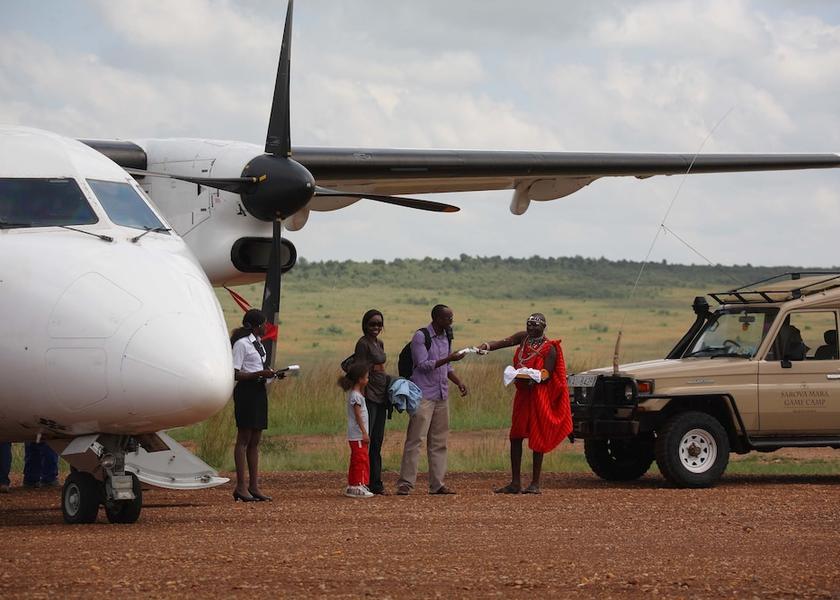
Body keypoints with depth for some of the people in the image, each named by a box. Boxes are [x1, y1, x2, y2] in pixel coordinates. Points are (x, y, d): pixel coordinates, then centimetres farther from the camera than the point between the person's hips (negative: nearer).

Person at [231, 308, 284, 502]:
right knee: (244, 439, -7)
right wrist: (259, 374, -23)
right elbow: (235, 374, -17)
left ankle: (254, 486, 10)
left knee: (255, 441, 9)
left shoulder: (257, 343, 16)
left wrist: (273, 373, 4)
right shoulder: (241, 344, -12)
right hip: (246, 391, -9)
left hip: (259, 391, 9)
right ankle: (241, 487, -6)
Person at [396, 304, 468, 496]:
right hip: (423, 395, -7)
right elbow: (423, 365, -15)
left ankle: (437, 484, 11)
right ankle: (405, 484, -8)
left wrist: (459, 383, 8)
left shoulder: (446, 337, 14)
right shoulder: (421, 336, -9)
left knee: (439, 441, 7)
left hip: (441, 395, 7)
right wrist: (448, 359, -21)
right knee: (415, 439, -9)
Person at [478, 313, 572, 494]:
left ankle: (535, 483, 3)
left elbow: (547, 375, -14)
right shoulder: (524, 338, 6)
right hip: (523, 394, 6)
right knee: (516, 437, 5)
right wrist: (486, 346, -25)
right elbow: (504, 342, -7)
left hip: (539, 396, -6)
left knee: (537, 439, -2)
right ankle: (515, 483, 9)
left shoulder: (549, 348, -10)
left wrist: (531, 377, -30)